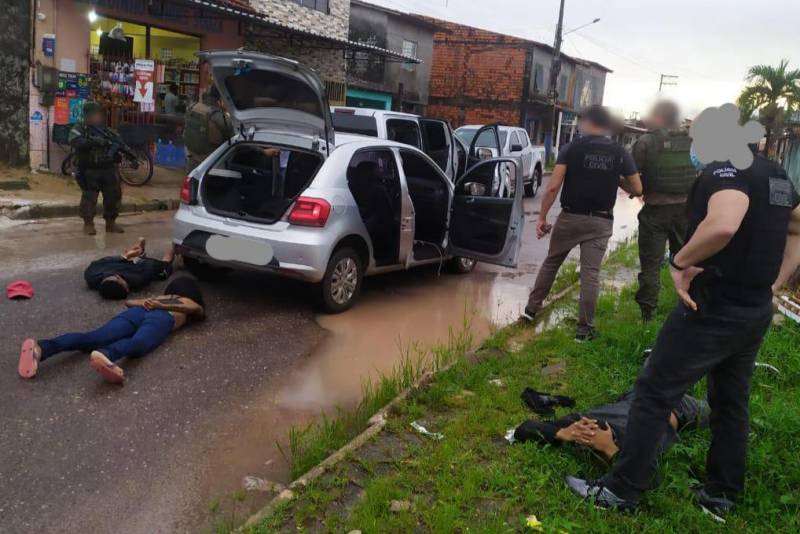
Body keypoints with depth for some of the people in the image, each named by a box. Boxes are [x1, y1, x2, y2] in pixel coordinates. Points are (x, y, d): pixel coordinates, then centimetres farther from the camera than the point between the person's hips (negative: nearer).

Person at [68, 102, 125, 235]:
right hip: (89, 171, -5)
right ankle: (88, 223, 7)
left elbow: (120, 141, 12)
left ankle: (111, 223, 19)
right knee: (89, 197, -5)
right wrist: (94, 141, -27)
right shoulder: (79, 129, 0)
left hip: (109, 170, 5)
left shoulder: (107, 130, 13)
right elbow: (75, 141, -18)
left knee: (114, 195, 6)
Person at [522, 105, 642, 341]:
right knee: (590, 272, 2)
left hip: (570, 217, 0)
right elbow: (637, 189, 5)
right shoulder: (620, 153, 1)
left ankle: (531, 309, 25)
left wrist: (542, 217, -6)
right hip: (600, 221, 1)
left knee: (551, 263, 17)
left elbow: (553, 187, -13)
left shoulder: (571, 148, -5)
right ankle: (585, 328, 6)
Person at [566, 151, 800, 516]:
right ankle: (722, 495, 31)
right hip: (756, 311, 9)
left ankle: (621, 490, 10)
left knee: (654, 393, 1)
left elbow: (723, 226, -38)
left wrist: (679, 261, -22)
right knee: (731, 401, 19)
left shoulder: (727, 168, -18)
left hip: (714, 309, -9)